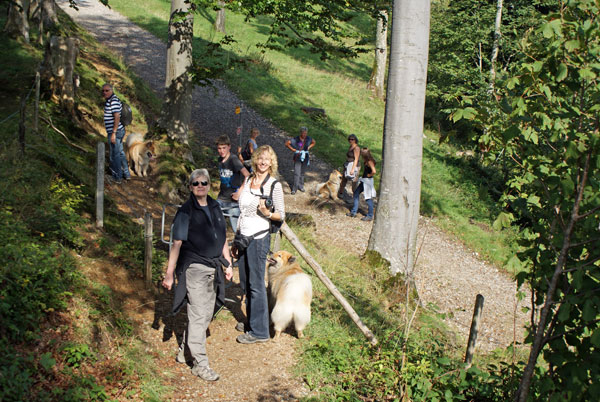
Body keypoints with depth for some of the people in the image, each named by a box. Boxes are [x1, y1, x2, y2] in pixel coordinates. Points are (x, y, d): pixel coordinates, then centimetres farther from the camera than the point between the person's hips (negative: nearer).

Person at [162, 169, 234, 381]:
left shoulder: (215, 207, 10)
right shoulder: (185, 212, -10)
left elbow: (222, 238, 19)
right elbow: (176, 244, -12)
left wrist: (228, 264, 18)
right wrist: (169, 274, -14)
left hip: (212, 267, 7)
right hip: (194, 268, -7)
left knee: (205, 313, 13)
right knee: (198, 314, -6)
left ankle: (185, 352, 27)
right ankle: (200, 364, 0)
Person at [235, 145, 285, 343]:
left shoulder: (274, 185, -7)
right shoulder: (248, 181, 12)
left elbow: (281, 215, -5)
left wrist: (268, 213, -26)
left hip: (259, 237, -7)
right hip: (243, 235, 7)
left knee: (256, 284, -4)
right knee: (245, 282, 12)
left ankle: (259, 331, 1)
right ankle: (251, 321, 25)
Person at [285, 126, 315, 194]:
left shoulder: (308, 139, -2)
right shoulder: (296, 139, -13)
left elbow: (314, 142, 18)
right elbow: (287, 143, -9)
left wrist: (309, 147, 4)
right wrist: (293, 149, -10)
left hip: (305, 158, 4)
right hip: (297, 158, -4)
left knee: (302, 173, 14)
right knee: (297, 173, -8)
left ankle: (301, 186, 29)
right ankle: (294, 188, -2)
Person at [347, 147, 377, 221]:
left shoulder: (370, 161, -20)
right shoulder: (366, 161, 8)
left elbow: (374, 171, -30)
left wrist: (369, 175, -15)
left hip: (368, 181, -11)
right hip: (364, 180, 11)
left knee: (368, 198, -2)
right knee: (356, 193, 16)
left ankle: (370, 216, 8)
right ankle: (354, 212, 22)